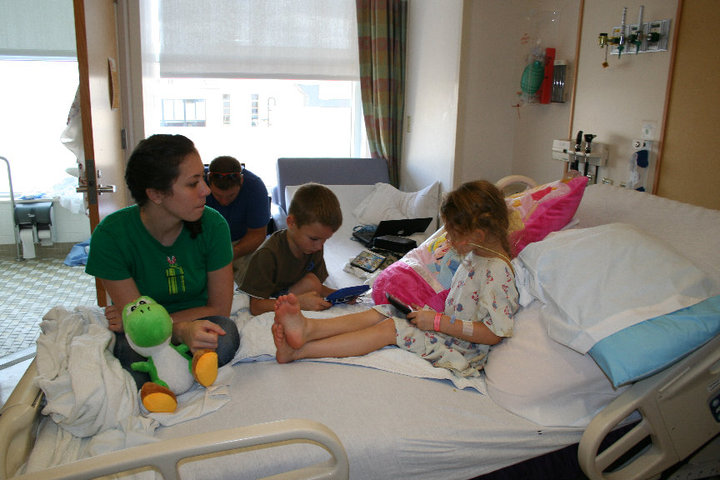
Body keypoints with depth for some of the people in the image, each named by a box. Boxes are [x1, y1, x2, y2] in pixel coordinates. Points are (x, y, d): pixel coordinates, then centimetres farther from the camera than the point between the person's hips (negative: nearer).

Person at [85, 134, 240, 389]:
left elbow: (220, 308, -7)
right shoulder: (111, 234, -17)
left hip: (197, 321, 2)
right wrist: (182, 330, -38)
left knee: (225, 333, -32)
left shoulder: (212, 225, -13)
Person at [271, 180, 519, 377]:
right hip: (448, 329, 9)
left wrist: (438, 321, -24)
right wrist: (431, 307, 5)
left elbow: (494, 334, -24)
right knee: (381, 312, -11)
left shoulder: (497, 271, -21)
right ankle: (307, 327, -31)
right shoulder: (475, 256, 9)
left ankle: (298, 351, -29)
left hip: (463, 348, -9)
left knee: (390, 328, -24)